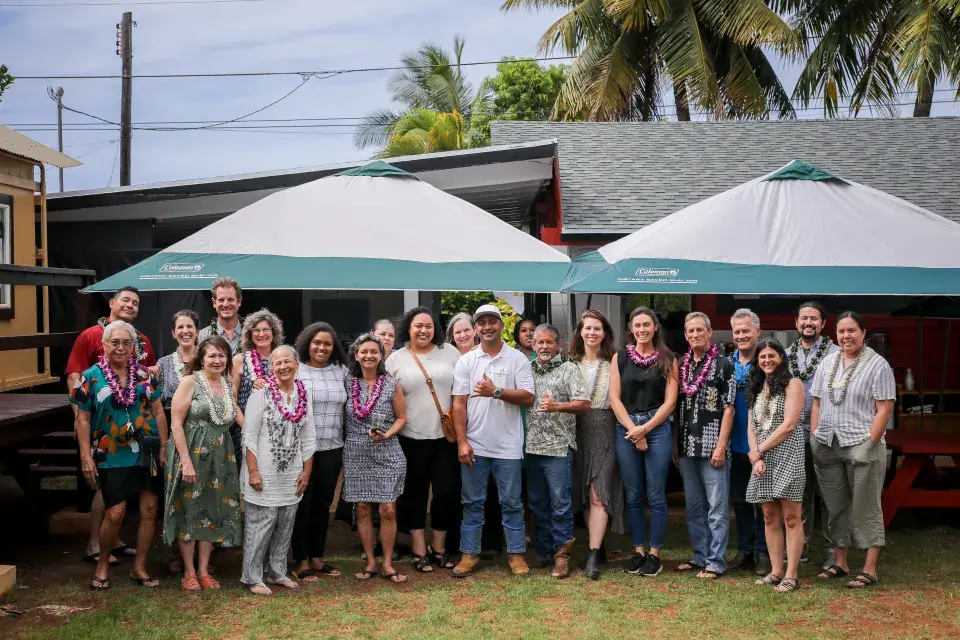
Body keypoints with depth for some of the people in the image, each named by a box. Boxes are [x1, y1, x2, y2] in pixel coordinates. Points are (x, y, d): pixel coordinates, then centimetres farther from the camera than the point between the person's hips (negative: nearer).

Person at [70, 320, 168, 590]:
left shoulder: (144, 375, 5)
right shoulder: (91, 377, -3)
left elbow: (158, 412, 9)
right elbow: (83, 419, -2)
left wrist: (164, 447, 4)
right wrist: (86, 456, -8)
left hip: (147, 454, 3)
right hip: (112, 457, -3)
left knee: (150, 510, 4)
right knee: (115, 514, -5)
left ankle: (139, 567, 19)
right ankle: (103, 563, 21)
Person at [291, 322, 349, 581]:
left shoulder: (341, 371, 8)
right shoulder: (294, 370, -4)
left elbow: (350, 407, 13)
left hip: (332, 448, 4)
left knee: (323, 503, 12)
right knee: (303, 504, 3)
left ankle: (317, 557, 24)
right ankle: (301, 562, 13)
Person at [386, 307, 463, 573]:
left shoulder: (450, 353, 5)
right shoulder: (395, 359, 2)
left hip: (446, 437, 1)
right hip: (411, 439, -1)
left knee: (447, 492, 3)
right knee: (414, 493, 7)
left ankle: (439, 547, 20)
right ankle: (419, 550, 17)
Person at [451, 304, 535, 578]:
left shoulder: (518, 359, 0)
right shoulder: (466, 361, 4)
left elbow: (528, 397, -8)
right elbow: (459, 403, 2)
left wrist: (496, 392, -21)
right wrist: (461, 441, -5)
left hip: (507, 446, -1)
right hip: (474, 445, 2)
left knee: (511, 502, 7)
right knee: (472, 502, 9)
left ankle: (516, 553, 16)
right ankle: (469, 553, 17)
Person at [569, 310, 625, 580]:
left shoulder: (613, 362, 0)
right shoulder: (572, 362, 9)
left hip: (605, 429, -4)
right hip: (578, 430, 4)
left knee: (598, 493, -11)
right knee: (584, 493, 9)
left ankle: (593, 557, -13)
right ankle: (598, 547, 22)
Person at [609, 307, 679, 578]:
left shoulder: (667, 359, 4)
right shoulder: (620, 357, 7)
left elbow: (670, 400, -1)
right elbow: (614, 398, 3)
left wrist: (645, 428, -10)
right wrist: (633, 430, -7)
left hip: (658, 428, -2)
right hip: (626, 429, 2)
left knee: (656, 496, 0)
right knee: (633, 496, 7)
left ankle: (655, 553, 8)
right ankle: (638, 550, 16)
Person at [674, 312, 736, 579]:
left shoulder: (723, 365, -3)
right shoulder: (681, 366, 12)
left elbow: (728, 408, -7)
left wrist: (721, 446, -13)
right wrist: (675, 445, 11)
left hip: (712, 447, -6)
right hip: (687, 448, 6)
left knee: (717, 507, -2)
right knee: (694, 506, 12)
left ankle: (716, 562, 3)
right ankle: (700, 557, 22)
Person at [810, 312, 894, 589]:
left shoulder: (877, 365, -4)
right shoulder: (827, 363, 12)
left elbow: (885, 409, -9)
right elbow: (817, 403, 14)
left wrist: (870, 444, -15)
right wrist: (814, 439, 6)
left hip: (862, 446, -5)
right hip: (827, 447, 5)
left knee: (865, 508, 0)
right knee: (835, 506, 11)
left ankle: (870, 570, 5)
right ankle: (840, 563, 21)